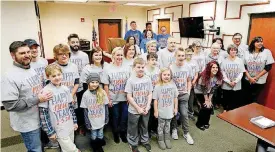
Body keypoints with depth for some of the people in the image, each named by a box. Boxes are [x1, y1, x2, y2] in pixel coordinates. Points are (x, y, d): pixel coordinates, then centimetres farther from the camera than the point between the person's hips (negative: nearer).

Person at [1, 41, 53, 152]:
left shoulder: (32, 70, 5)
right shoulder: (9, 76, -21)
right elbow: (9, 105, -25)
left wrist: (45, 95, 2)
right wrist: (37, 99, -24)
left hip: (41, 118, 8)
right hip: (28, 124, -7)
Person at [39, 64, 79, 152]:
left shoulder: (65, 89, 1)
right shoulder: (46, 91, -16)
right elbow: (43, 114, -13)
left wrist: (75, 121, 11)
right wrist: (50, 132, -12)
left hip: (70, 126, 5)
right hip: (59, 129, -4)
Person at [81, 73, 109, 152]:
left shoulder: (103, 92, -9)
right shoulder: (86, 94, -12)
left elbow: (106, 106, -1)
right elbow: (85, 110, -7)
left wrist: (106, 118, 1)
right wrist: (87, 122, -6)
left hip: (101, 120, 1)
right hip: (92, 121, -1)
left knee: (100, 136, 18)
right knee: (93, 137, 15)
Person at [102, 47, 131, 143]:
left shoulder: (127, 68, -1)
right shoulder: (107, 69, -8)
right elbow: (106, 85, -6)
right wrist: (108, 99, -6)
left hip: (125, 98, 2)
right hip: (114, 99, -2)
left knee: (125, 117, 10)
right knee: (115, 117, 14)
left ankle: (123, 133, 35)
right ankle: (115, 133, 38)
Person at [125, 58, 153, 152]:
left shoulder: (148, 79, -4)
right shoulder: (131, 80, -14)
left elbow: (150, 94, 0)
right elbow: (129, 97, -14)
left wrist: (147, 106, -10)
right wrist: (138, 108, -15)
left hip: (146, 110, 3)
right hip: (134, 110, -3)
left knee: (144, 127, 22)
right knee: (133, 128, 13)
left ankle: (145, 141, 44)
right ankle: (133, 144, 35)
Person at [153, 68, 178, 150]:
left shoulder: (173, 85, -5)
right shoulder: (158, 86, -14)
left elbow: (175, 98, 4)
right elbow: (155, 100, -10)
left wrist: (175, 108, 5)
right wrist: (155, 111, -8)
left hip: (170, 111, 3)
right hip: (161, 112, -3)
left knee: (167, 126, 20)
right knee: (161, 126, 13)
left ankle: (167, 139, 38)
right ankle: (160, 140, 31)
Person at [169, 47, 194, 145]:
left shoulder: (188, 68, 0)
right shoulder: (171, 67, -12)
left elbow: (189, 81, 10)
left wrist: (188, 92, 3)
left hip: (184, 95, 2)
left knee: (184, 114, 5)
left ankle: (186, 133, 22)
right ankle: (174, 129, 33)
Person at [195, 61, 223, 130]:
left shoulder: (218, 77, -15)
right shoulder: (204, 76, -29)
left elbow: (213, 89, -10)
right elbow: (204, 89, -22)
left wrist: (209, 99, -10)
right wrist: (206, 100, -15)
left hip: (208, 93, 5)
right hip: (199, 92, -5)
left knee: (210, 107, -5)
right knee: (205, 107, -13)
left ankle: (206, 122, 19)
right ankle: (199, 123, 6)